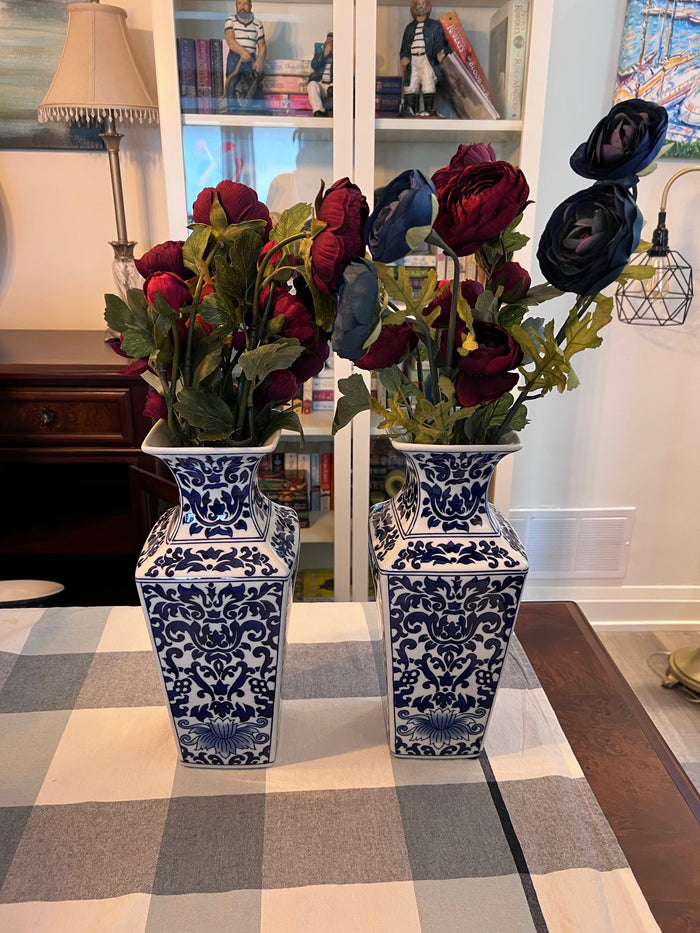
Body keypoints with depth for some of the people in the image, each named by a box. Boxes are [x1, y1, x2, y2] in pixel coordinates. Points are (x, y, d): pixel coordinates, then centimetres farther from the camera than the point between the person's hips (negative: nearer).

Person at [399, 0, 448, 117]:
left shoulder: (435, 25, 18)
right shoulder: (409, 27, 26)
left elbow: (440, 41, 9)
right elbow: (404, 46, 24)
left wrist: (439, 53, -14)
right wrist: (403, 57, 2)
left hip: (427, 60, -3)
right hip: (412, 60, 3)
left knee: (428, 84, -18)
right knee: (411, 86, -8)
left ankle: (429, 110, -20)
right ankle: (409, 109, -10)